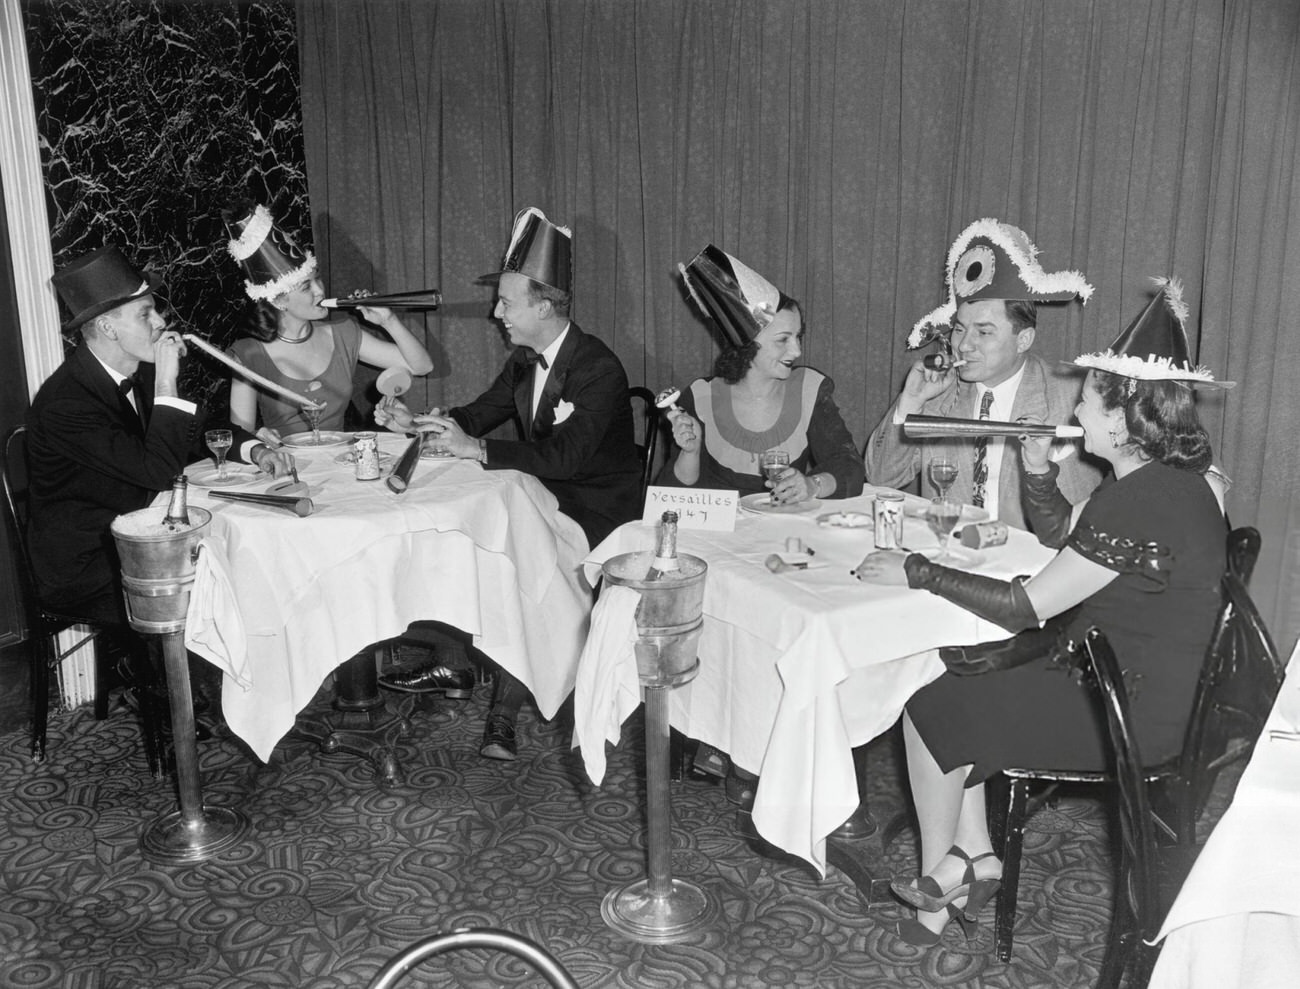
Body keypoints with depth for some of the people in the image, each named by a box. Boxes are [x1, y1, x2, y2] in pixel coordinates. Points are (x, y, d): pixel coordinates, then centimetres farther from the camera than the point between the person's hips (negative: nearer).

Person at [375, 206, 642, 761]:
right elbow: (481, 413, 17)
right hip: (543, 496, 8)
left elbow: (565, 456, -30)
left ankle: (505, 710, -19)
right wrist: (414, 423, 2)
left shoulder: (599, 369, -21)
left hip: (595, 512, -8)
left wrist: (475, 449, -33)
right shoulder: (525, 360, 6)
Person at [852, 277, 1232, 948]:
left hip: (1132, 713, -10)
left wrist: (919, 573, -16)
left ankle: (942, 875, 16)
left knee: (929, 712, -4)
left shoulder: (1145, 502, -27)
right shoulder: (1156, 478, 6)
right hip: (1135, 684, 10)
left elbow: (1027, 606, -24)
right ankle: (974, 854, 16)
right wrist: (1038, 469, 1)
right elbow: (1059, 533, 20)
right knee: (949, 673, 12)